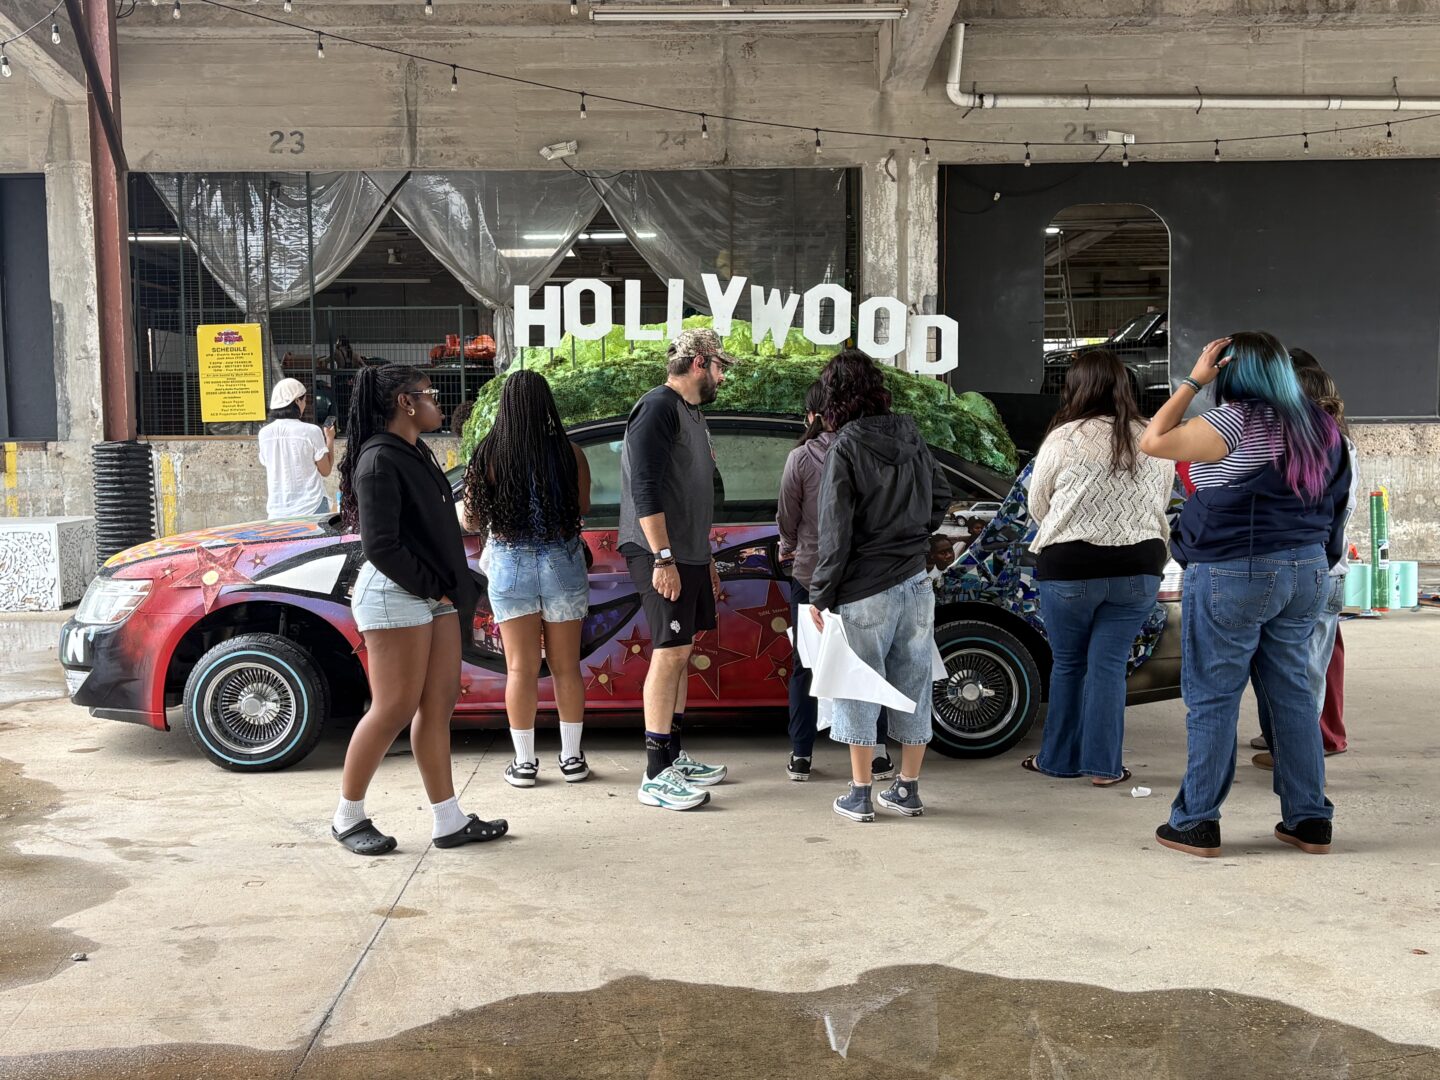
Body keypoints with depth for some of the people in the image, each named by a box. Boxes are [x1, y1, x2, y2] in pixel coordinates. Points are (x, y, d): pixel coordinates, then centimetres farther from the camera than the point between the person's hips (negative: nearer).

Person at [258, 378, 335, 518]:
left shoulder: (264, 433, 1)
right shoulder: (311, 432, -10)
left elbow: (269, 474, 10)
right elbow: (325, 471, -1)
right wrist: (330, 439, 10)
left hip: (277, 512, 3)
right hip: (310, 509, -3)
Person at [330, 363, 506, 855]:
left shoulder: (416, 454, 15)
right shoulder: (380, 460, -14)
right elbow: (381, 546, -19)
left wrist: (450, 589, 6)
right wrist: (433, 588, -13)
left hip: (433, 593, 9)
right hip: (395, 594, -9)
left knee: (438, 704, 8)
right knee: (395, 709, -4)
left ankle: (449, 820, 13)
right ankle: (347, 817, 12)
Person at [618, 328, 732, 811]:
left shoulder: (692, 413, 19)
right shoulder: (658, 408, -12)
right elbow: (645, 489, -21)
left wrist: (705, 560, 25)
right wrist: (663, 558, -25)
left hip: (689, 554, 10)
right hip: (661, 555, -10)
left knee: (682, 653, 13)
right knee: (668, 654, -10)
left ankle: (674, 755, 22)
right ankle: (657, 775, -7)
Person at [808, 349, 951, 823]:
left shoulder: (846, 448, -13)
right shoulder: (910, 437, 5)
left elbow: (836, 533, -14)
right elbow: (941, 496, 17)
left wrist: (820, 595, -8)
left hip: (865, 592, -6)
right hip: (916, 584, 6)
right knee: (912, 686, 13)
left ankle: (860, 795, 11)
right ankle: (908, 789, 23)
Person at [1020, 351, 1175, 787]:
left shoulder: (1063, 439, -9)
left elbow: (1037, 506, 3)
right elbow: (1160, 506, 12)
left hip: (1070, 567, -2)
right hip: (1138, 569, 3)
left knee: (1068, 665, 12)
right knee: (1109, 666, 8)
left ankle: (1058, 759, 22)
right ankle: (1104, 766, 9)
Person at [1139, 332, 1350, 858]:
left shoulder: (1238, 420, -15)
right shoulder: (1317, 423, 9)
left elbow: (1153, 441, -11)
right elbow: (1332, 500, 17)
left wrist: (1192, 381, -6)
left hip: (1235, 573, -7)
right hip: (1306, 572, 7)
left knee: (1213, 697, 0)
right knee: (1292, 692, 13)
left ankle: (1197, 824, 4)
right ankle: (1310, 821, 17)